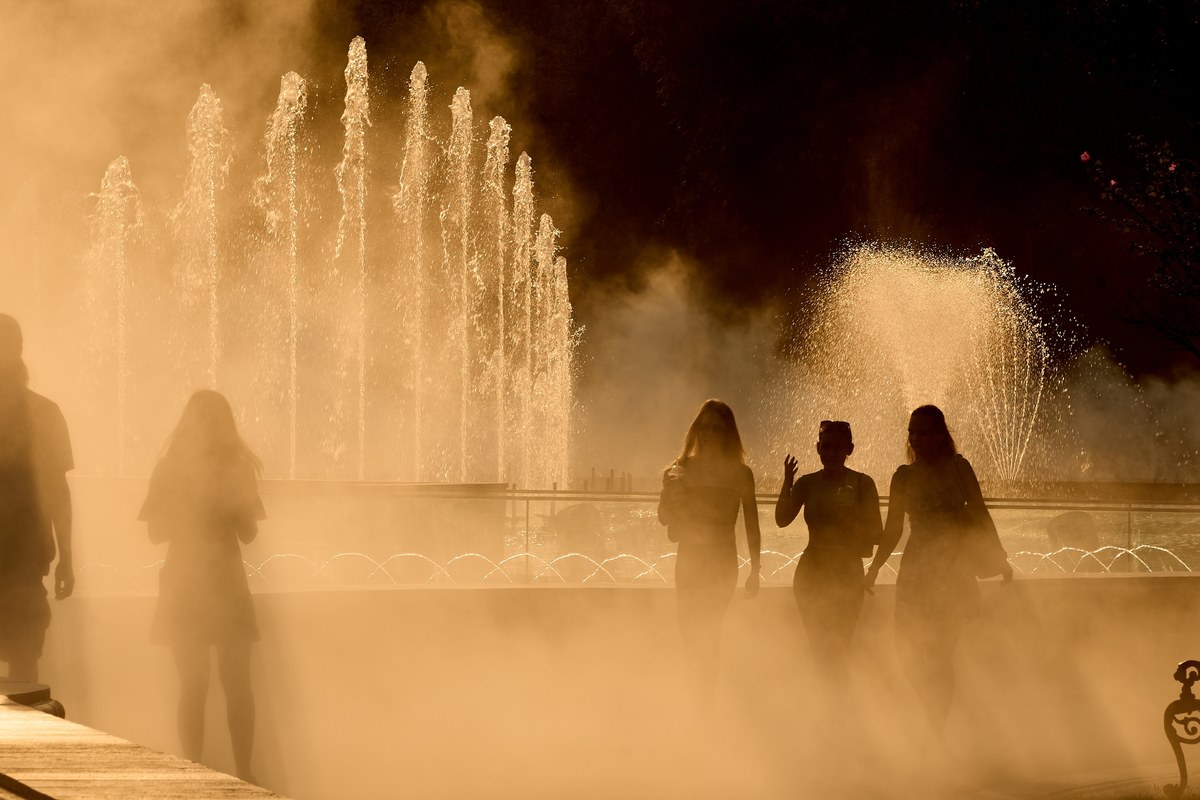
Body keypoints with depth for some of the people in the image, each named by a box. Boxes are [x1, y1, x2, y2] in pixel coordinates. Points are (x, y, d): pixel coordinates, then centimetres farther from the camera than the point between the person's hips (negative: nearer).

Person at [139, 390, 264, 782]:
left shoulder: (237, 469, 3)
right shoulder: (171, 469, -1)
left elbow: (249, 533, 3)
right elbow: (157, 532, -3)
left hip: (228, 584, 1)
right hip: (184, 585, -1)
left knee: (237, 684, 0)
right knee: (194, 685, 0)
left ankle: (244, 774, 5)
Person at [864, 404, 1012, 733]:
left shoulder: (957, 468, 1)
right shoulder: (903, 477, 11)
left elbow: (980, 515, 1)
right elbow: (893, 530, 17)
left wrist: (998, 560, -4)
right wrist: (874, 569, 15)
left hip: (953, 570, -4)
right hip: (916, 571, 4)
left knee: (938, 655, -9)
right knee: (910, 652, -2)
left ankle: (938, 730, -2)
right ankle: (937, 728, 13)